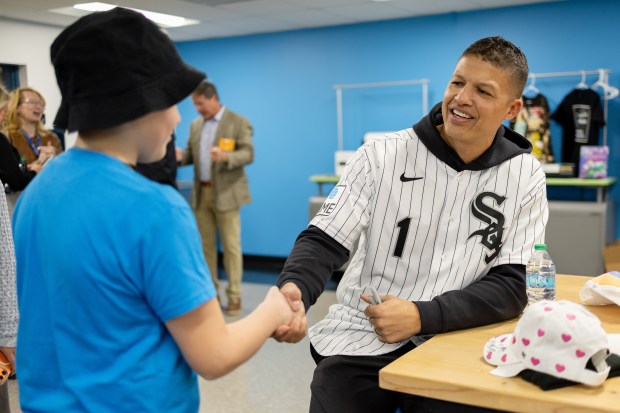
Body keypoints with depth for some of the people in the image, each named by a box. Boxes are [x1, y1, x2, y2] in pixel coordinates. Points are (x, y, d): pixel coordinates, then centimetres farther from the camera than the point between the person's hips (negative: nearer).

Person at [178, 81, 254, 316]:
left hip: (225, 193, -6)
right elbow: (190, 154, 17)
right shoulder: (196, 125, 14)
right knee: (205, 244, 9)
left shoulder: (238, 122, -5)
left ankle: (234, 296, 4)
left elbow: (248, 154, -12)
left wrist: (226, 156, -30)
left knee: (231, 245, -3)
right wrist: (179, 156, -6)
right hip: (201, 193, 6)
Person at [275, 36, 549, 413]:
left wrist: (422, 317, -19)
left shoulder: (524, 176, -1)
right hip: (361, 341, 0)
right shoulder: (382, 156, -4)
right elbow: (324, 241, -7)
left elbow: (513, 285, -5)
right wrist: (293, 290, -29)